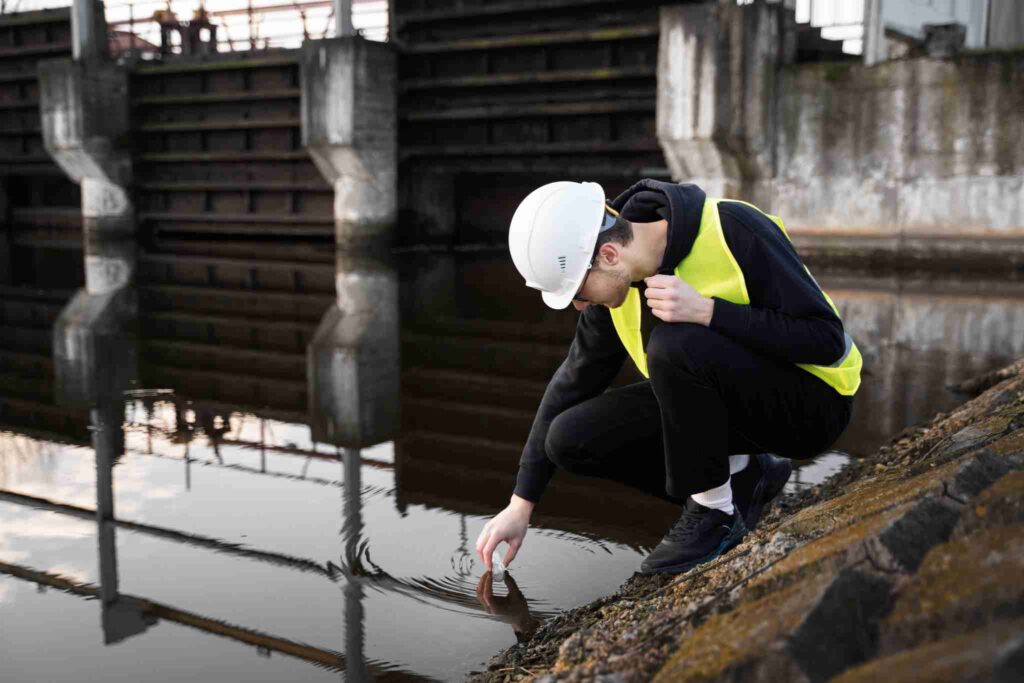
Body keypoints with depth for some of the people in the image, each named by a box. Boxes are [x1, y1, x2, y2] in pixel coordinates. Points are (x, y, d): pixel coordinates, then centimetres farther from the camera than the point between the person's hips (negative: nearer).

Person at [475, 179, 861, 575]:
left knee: (674, 344, -33)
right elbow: (574, 382, 4)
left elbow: (827, 339, -25)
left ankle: (715, 512, -13)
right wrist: (520, 505, 4)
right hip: (733, 404, 7)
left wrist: (704, 310, -35)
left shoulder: (734, 231, -25)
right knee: (570, 439, -10)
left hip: (811, 404, -6)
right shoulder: (620, 279, -6)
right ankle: (743, 480, 3)